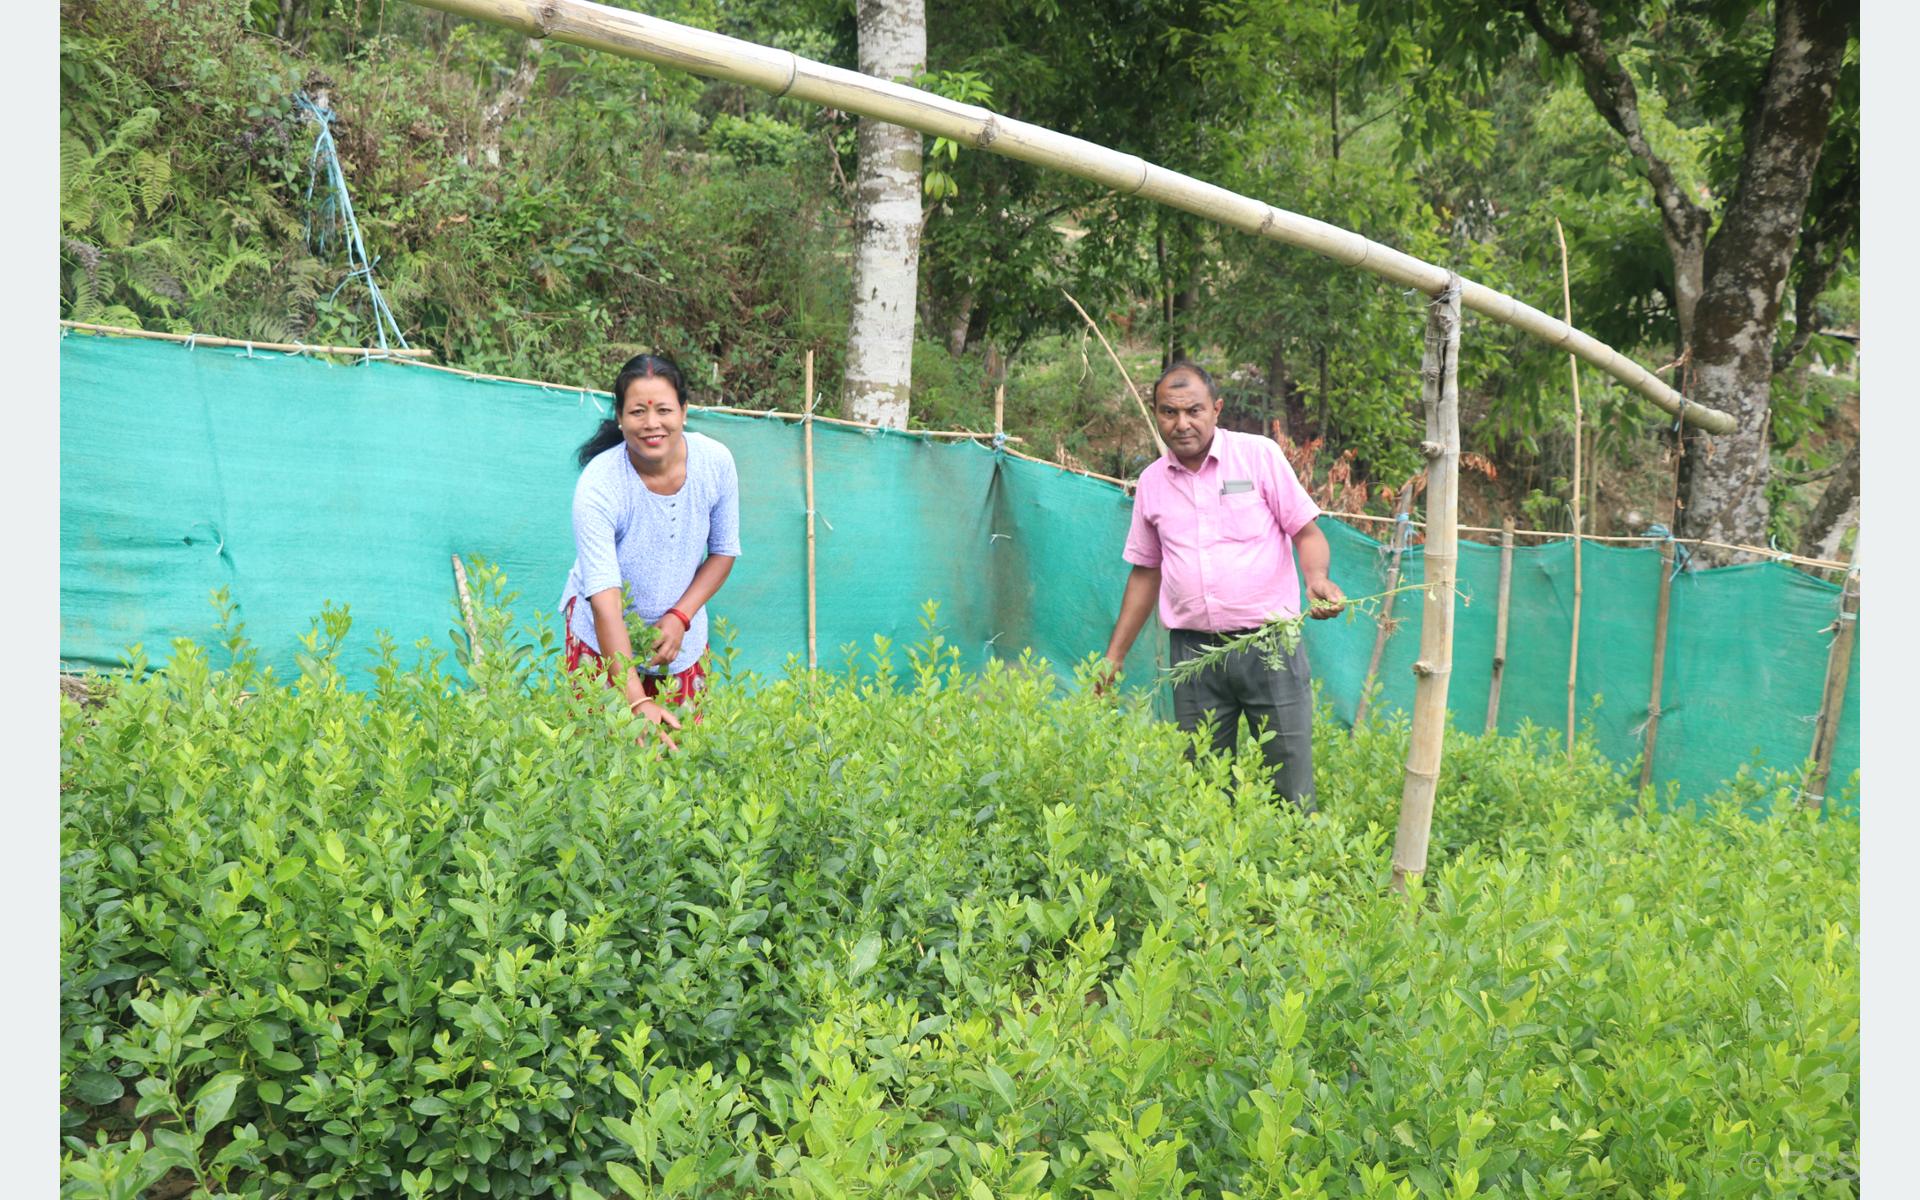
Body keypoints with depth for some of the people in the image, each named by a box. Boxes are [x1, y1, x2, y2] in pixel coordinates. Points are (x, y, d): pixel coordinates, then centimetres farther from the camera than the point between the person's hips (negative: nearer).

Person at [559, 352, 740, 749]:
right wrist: (636, 700, -40)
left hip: (681, 632, 3)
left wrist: (680, 617, -16)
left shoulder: (716, 463, -15)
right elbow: (604, 596, -32)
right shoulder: (598, 486, -27)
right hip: (607, 638, -3)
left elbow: (724, 551, 0)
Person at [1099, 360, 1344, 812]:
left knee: (1290, 787, -2)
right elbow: (1146, 571, 18)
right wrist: (1114, 655, 16)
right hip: (1193, 651, 3)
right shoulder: (1152, 481, 9)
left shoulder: (1259, 454, -1)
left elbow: (1307, 532, 0)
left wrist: (1317, 577, -22)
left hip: (1269, 643, -3)